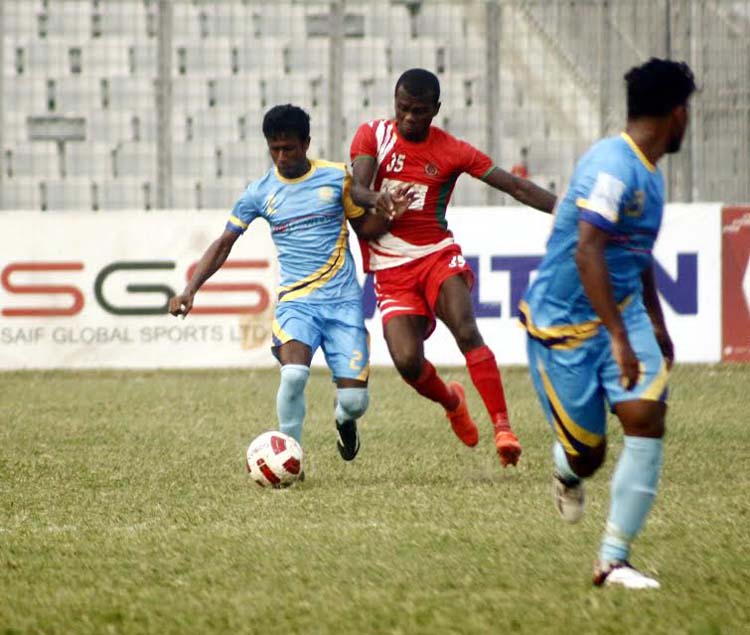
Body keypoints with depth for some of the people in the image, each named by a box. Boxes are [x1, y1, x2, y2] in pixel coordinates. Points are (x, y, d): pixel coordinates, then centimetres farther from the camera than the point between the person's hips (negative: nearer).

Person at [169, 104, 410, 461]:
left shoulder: (337, 177, 3)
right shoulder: (260, 192, 4)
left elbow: (364, 226, 13)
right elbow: (224, 244, 7)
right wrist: (190, 291, -3)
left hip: (344, 301, 0)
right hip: (295, 301, 0)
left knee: (355, 399, -6)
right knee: (294, 374, -29)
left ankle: (344, 419, 33)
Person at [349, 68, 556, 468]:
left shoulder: (452, 152, -1)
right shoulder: (373, 136, 2)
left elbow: (515, 186, -2)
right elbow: (357, 188, -13)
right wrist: (376, 199, -37)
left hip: (437, 255, -1)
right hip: (391, 269, 1)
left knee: (466, 331, -27)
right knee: (407, 362, -14)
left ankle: (502, 427, -28)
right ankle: (451, 401, 20)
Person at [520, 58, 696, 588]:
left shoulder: (649, 172, 11)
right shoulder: (612, 166, -21)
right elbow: (587, 252, -29)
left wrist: (657, 324, 32)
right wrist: (618, 339, -33)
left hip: (623, 312, 8)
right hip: (564, 322, -8)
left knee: (647, 414, -15)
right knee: (588, 453, 0)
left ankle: (614, 560, -10)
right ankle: (568, 468, 42)